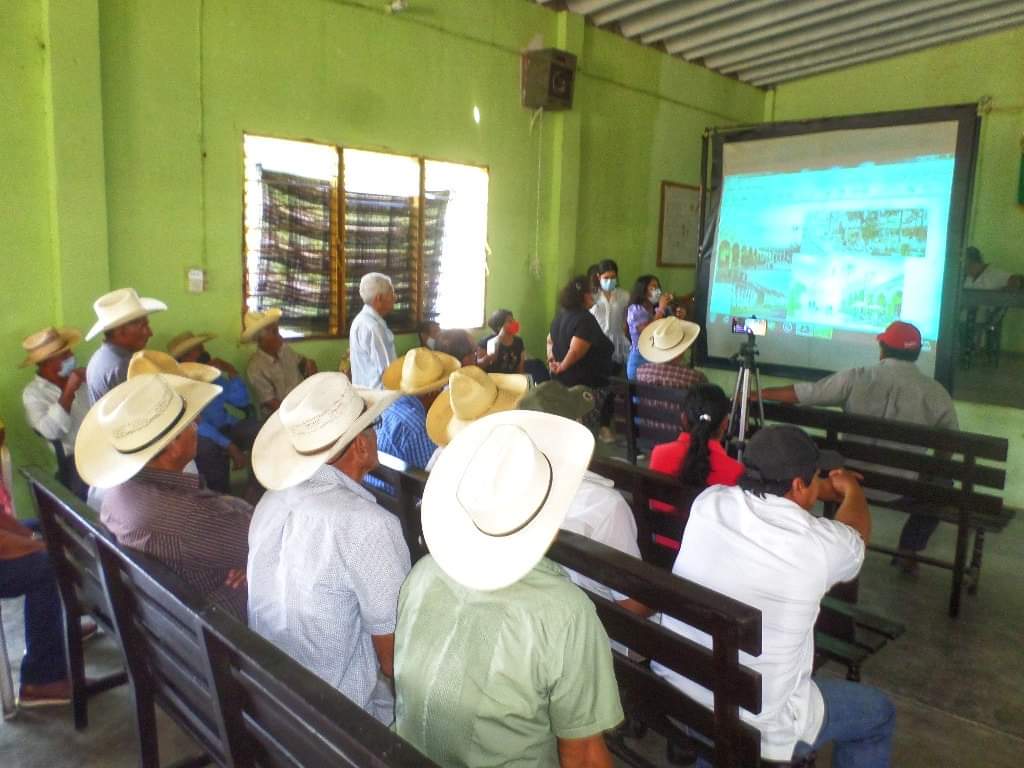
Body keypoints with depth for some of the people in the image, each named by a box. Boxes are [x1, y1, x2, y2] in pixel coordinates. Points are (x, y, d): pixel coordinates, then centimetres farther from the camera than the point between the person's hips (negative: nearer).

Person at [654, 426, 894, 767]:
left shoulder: (708, 503, -9)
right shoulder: (821, 543, -19)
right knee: (878, 713, 20)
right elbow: (857, 532, 8)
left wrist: (824, 489, 33)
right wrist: (851, 489, 30)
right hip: (752, 728, -4)